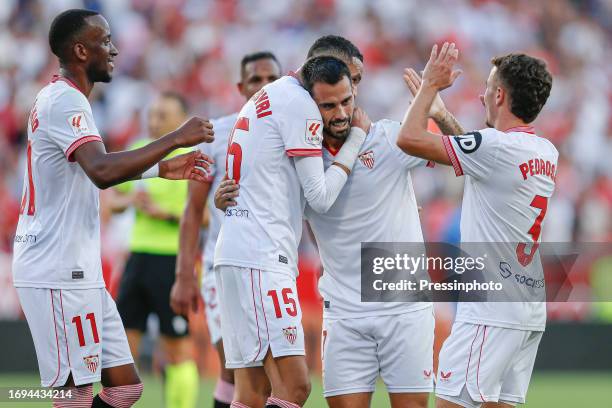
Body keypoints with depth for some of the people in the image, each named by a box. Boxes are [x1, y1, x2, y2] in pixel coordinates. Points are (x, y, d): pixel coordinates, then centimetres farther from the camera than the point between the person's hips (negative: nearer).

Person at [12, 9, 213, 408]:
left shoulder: (63, 98, 17)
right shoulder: (65, 102, -15)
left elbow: (91, 172, 31)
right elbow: (103, 171, -31)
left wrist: (162, 169, 25)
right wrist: (175, 139, -26)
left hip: (80, 273, 10)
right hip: (58, 274, -10)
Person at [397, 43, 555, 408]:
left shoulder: (496, 147, -15)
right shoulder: (546, 153, 11)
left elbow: (409, 138, -15)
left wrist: (431, 84, 1)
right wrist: (434, 102, 35)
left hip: (490, 312, -9)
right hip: (532, 311, 9)